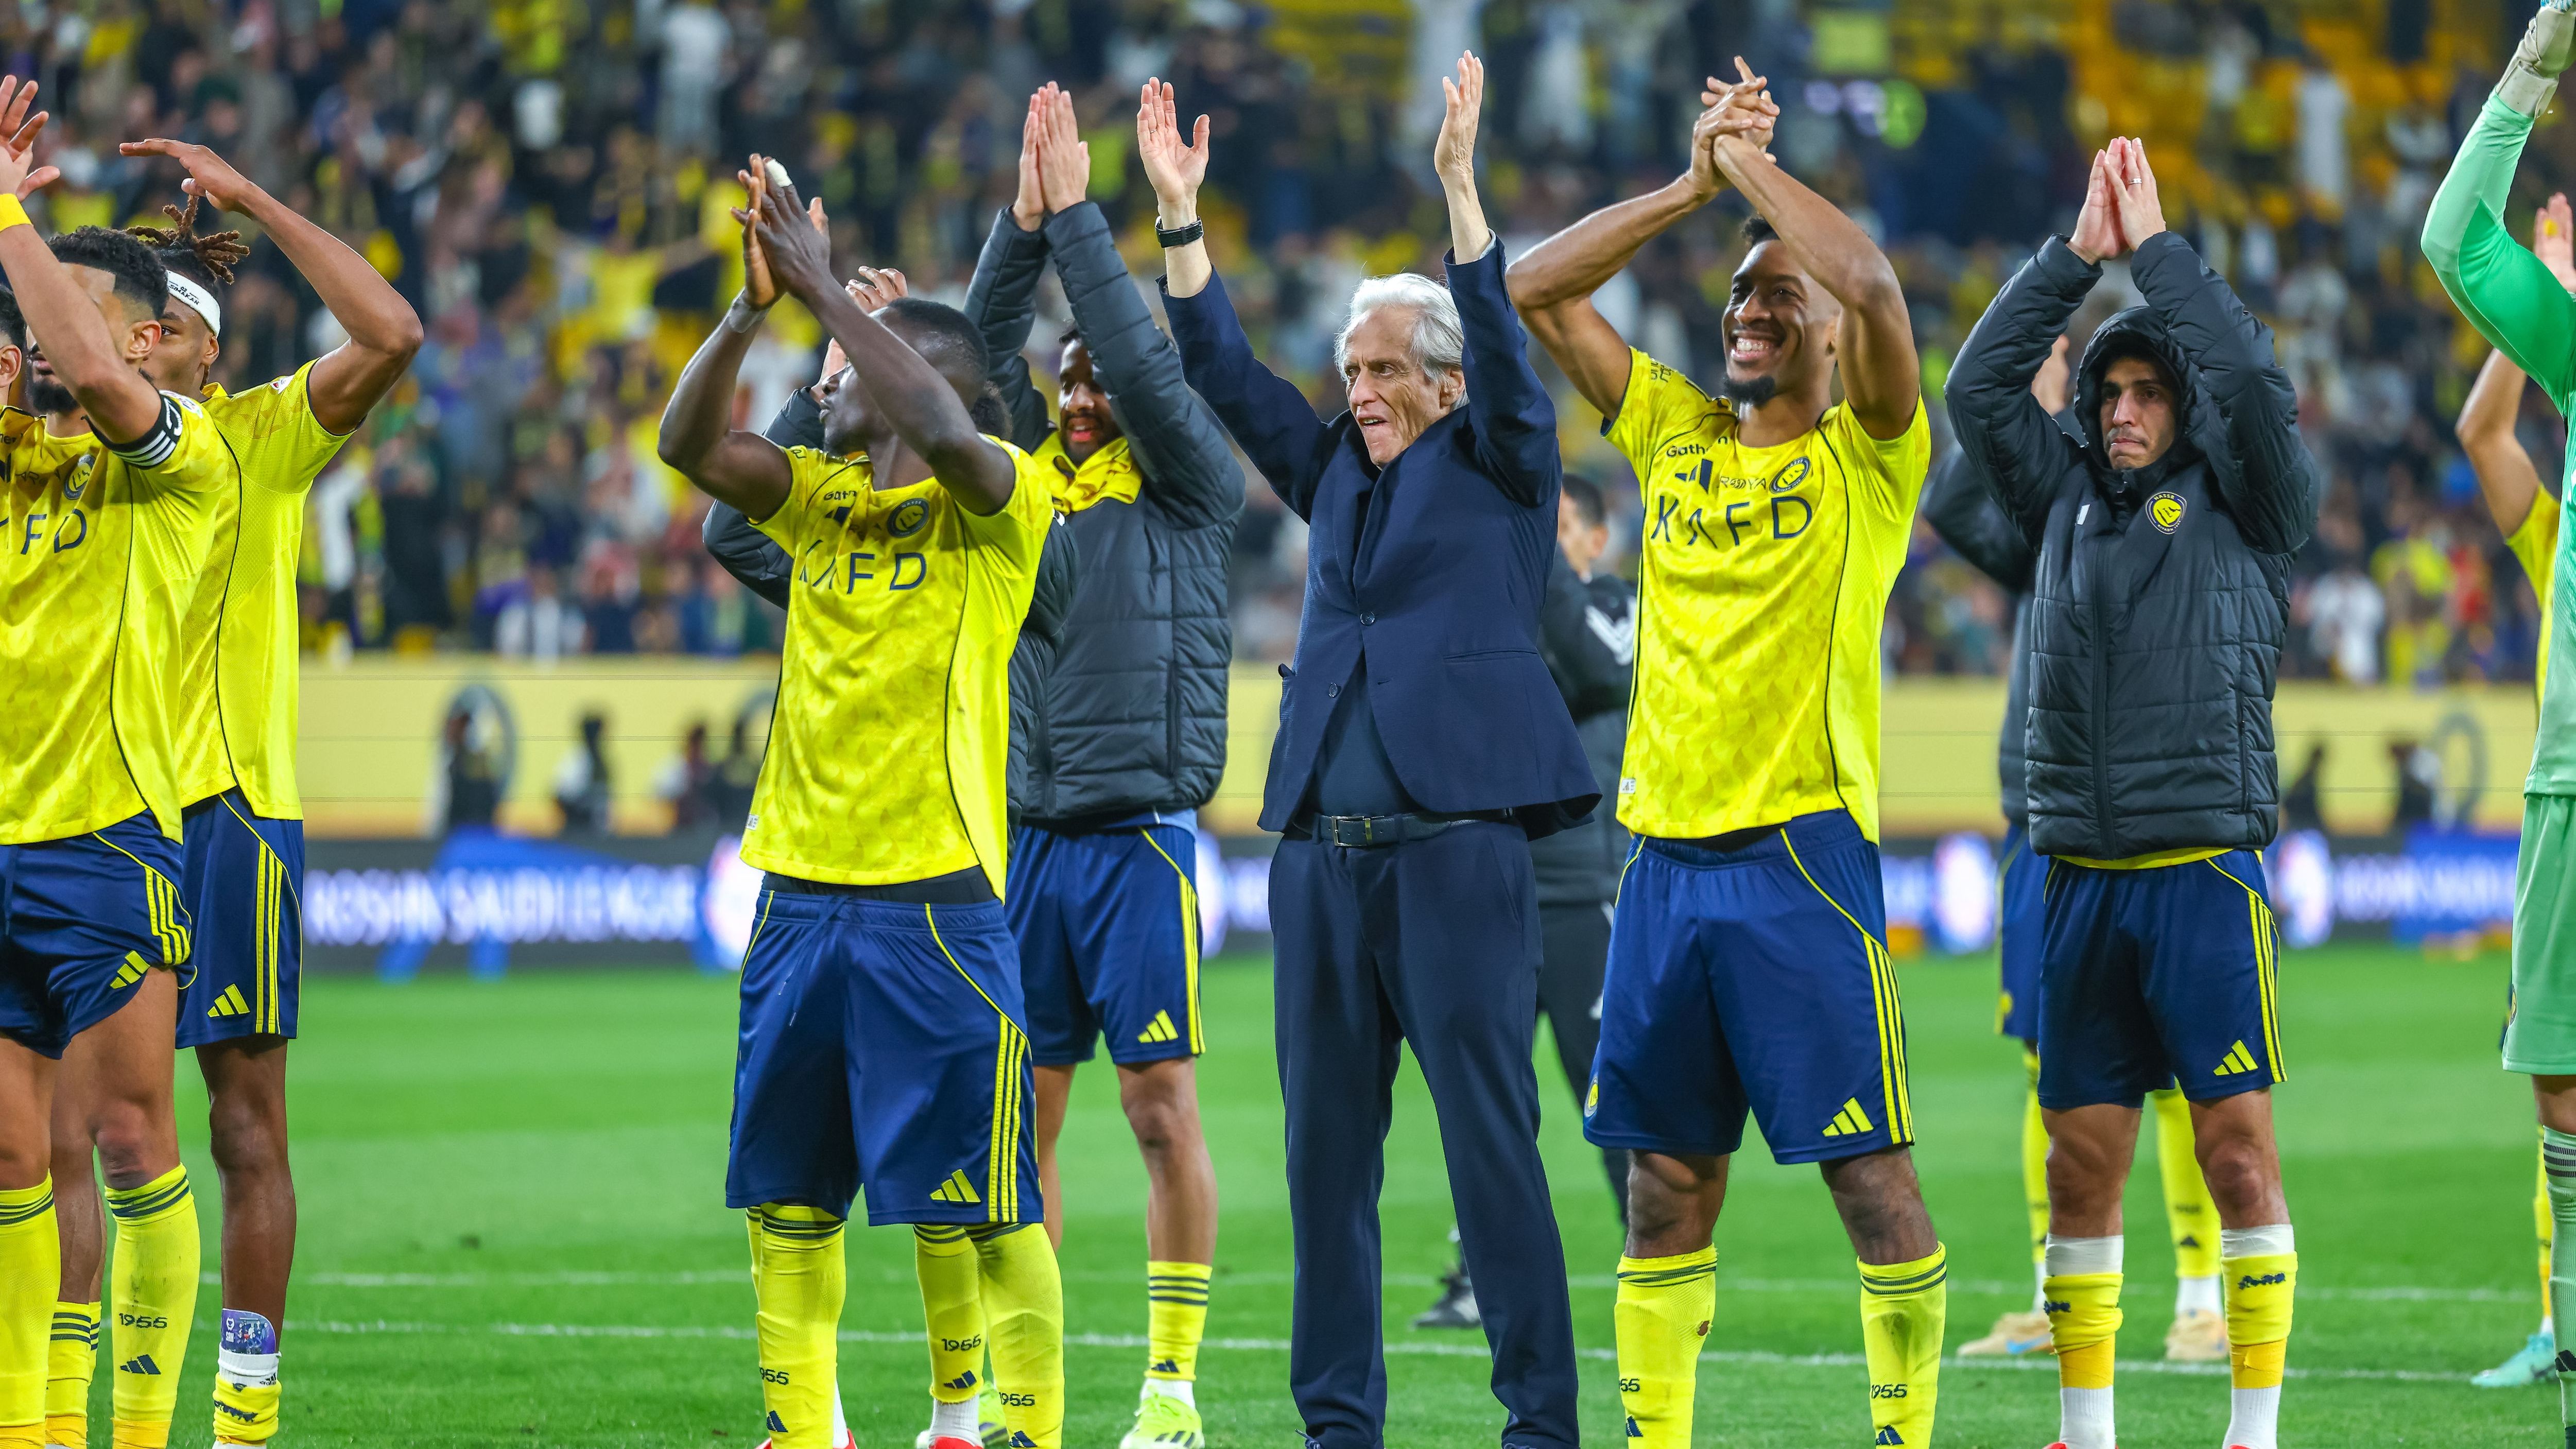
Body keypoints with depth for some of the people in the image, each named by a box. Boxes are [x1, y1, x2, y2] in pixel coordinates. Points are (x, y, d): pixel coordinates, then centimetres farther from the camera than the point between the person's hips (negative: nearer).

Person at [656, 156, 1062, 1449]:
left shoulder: (993, 502, -5)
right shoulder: (820, 500, 14)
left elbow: (939, 425, -26)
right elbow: (689, 443, 1)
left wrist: (821, 287, -21)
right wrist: (754, 304, -11)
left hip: (933, 899, -7)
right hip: (799, 892, 7)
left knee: (983, 1203, -6)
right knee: (786, 1194, 10)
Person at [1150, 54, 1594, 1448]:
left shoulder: (1499, 467, 5)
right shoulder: (1338, 472, 18)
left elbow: (1504, 355, -10)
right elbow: (1224, 373, 16)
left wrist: (1459, 186, -18)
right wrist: (1180, 213, 7)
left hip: (1457, 842, -6)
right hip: (1323, 850, 6)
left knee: (1492, 1144, -7)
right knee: (1326, 1147, 6)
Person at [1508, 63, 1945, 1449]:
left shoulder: (1867, 453, -1)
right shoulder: (1676, 433, 14)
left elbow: (1872, 285, -18)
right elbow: (1533, 292, 11)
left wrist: (1756, 163, -6)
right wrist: (1692, 186, 4)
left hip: (1801, 853, -5)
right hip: (1665, 854, 5)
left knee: (1871, 1173, -4)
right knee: (1666, 1177, 8)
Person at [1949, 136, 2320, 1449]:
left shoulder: (2245, 507, 4)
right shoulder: (2067, 501, 15)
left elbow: (2255, 384, -12)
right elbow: (1979, 389, 6)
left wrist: (2158, 247, -6)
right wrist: (2076, 255, 1)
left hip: (2205, 872, -4)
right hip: (2079, 881, 4)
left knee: (2239, 1153, -6)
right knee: (2081, 1165, 6)